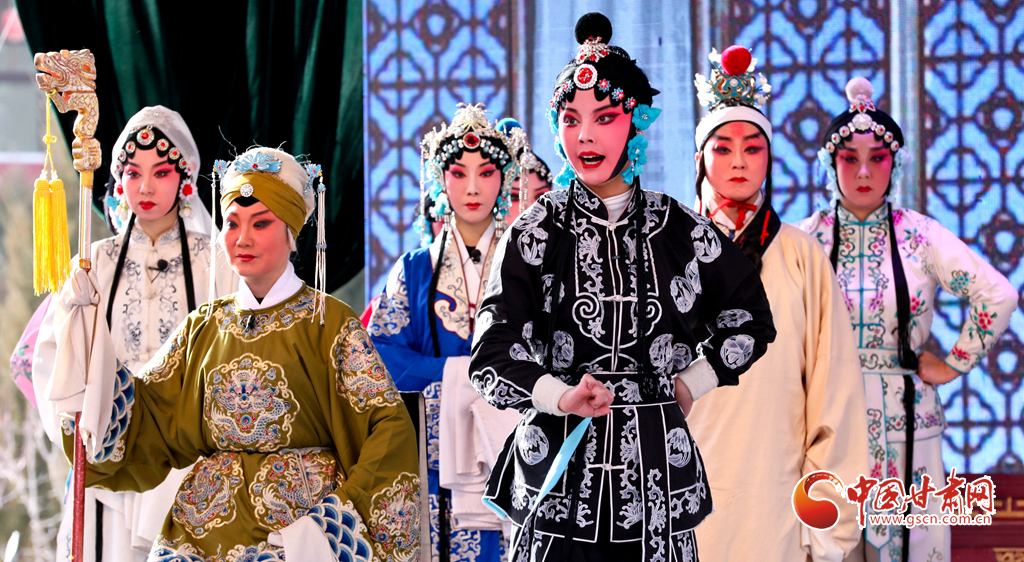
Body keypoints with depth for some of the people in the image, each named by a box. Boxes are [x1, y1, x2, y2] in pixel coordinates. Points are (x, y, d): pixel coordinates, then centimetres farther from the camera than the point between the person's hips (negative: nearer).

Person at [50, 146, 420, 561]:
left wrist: (344, 514, -13)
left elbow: (390, 428, -2)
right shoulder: (203, 328, 16)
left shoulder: (328, 322, 3)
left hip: (298, 516, -3)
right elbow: (143, 419, 13)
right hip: (206, 523, 3)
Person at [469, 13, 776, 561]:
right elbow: (492, 353, -7)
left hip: (655, 473, 1)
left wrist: (693, 383, 9)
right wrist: (560, 396, -24)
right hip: (560, 467, -1)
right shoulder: (534, 232, 1)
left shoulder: (680, 229, 6)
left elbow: (751, 316, 20)